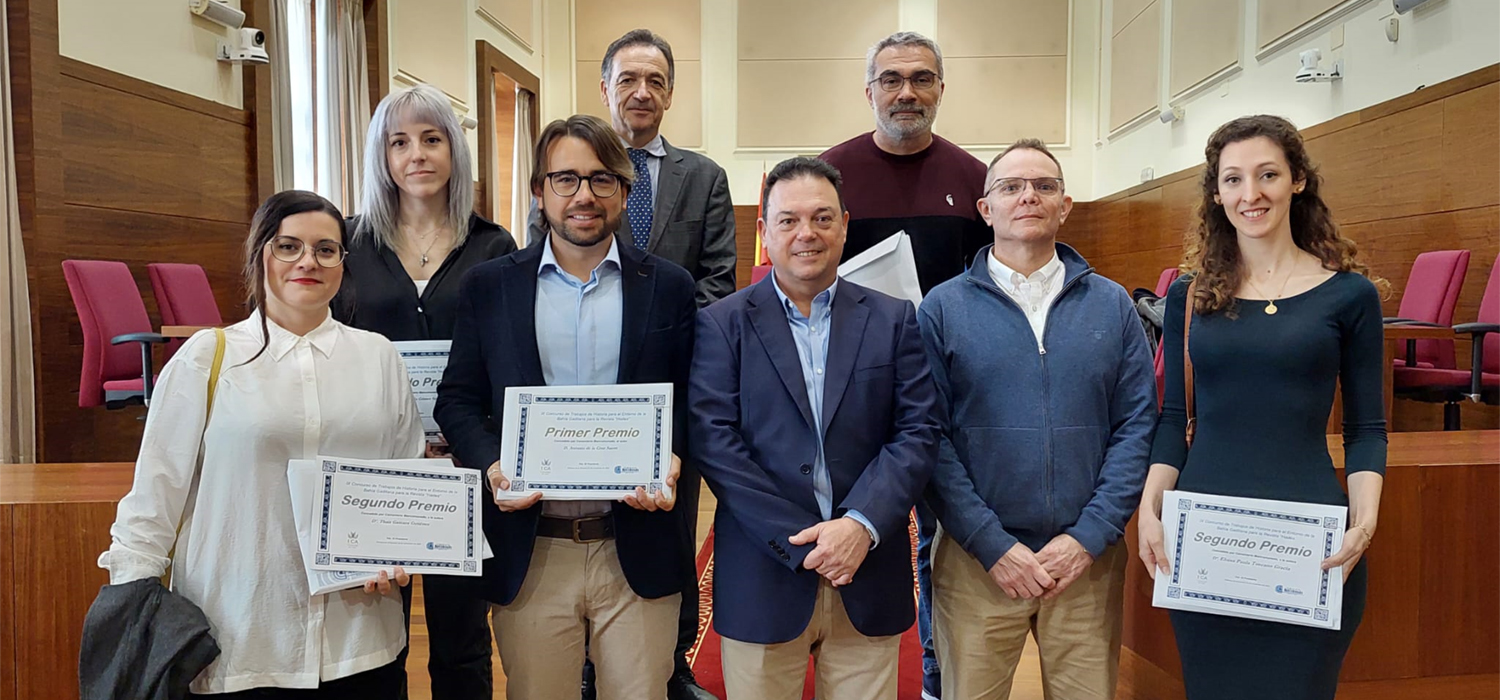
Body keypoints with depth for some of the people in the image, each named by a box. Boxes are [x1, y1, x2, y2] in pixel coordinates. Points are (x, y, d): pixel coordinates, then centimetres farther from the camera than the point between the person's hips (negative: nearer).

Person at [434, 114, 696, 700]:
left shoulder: (668, 286, 3)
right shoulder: (489, 286, 4)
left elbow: (690, 399, 6)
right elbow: (457, 399, 6)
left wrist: (670, 463, -13)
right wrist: (492, 465, -11)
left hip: (637, 549, 0)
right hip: (529, 552, 1)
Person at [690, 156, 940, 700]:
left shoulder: (894, 320, 6)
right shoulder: (722, 324, 0)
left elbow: (917, 432, -1)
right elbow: (714, 442, -8)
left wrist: (861, 525, -15)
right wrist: (801, 543, -13)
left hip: (869, 580, 2)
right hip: (764, 576, -1)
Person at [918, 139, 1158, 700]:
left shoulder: (1112, 306, 5)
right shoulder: (943, 307, -2)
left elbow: (1136, 426, 1)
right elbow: (931, 439, -7)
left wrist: (1088, 537, -8)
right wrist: (993, 547, -12)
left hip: (1088, 559, 2)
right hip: (976, 561, -1)